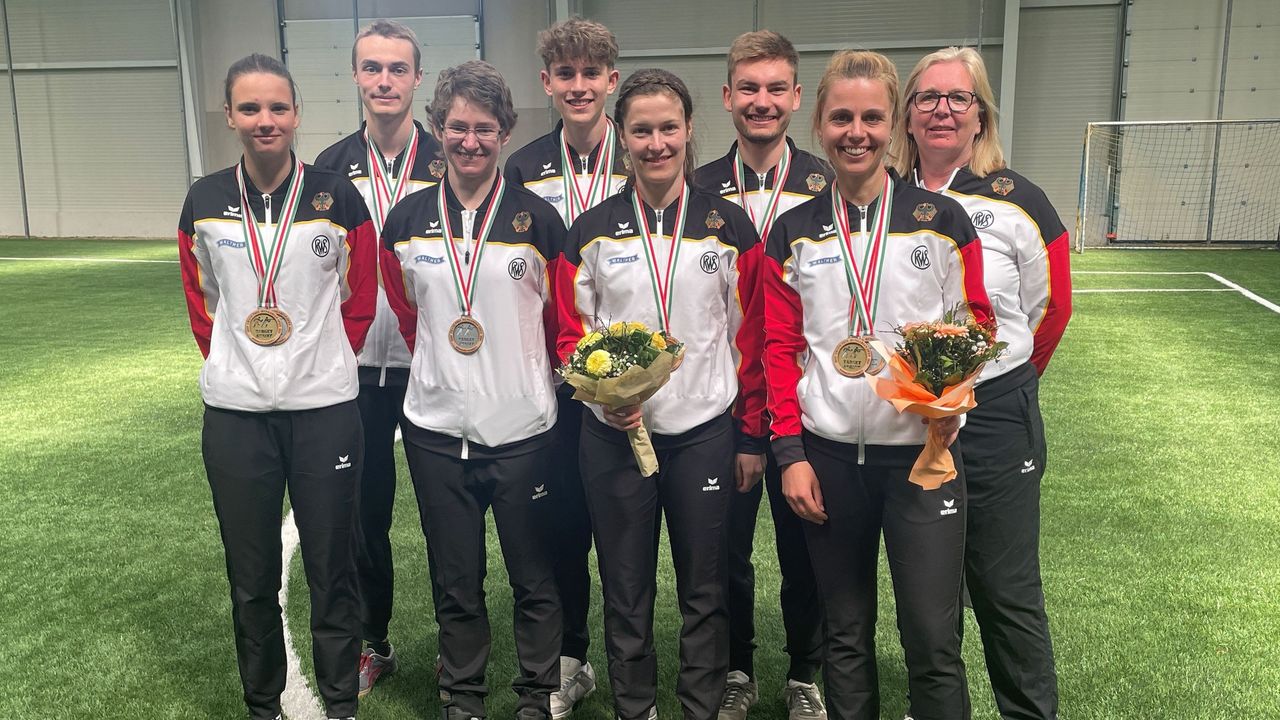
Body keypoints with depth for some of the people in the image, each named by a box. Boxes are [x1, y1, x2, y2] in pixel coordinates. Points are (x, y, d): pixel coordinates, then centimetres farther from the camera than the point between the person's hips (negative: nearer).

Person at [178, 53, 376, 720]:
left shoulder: (337, 195, -3)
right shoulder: (204, 201, 3)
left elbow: (361, 297, 5)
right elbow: (200, 301, 13)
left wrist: (324, 361, 6)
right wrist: (232, 362, 8)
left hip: (325, 408, -1)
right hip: (235, 412, 2)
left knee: (331, 567, 7)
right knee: (251, 575, 11)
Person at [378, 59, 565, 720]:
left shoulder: (538, 219, -4)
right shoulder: (407, 219, 3)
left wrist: (526, 377, 3)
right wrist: (441, 369, 13)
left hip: (522, 429, -2)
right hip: (436, 428, 2)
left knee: (534, 581, 9)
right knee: (456, 583, 14)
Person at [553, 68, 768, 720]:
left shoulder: (731, 226, 1)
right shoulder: (591, 231, 2)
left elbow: (749, 338, 2)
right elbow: (571, 330, 5)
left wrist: (751, 436, 2)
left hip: (706, 430, 0)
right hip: (614, 434, 1)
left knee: (704, 587, 10)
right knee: (626, 588, 11)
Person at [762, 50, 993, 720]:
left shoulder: (944, 220, 0)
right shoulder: (793, 233, 4)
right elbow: (781, 348, 5)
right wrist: (790, 452, -2)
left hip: (922, 450, -1)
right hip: (827, 455, 2)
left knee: (932, 636, 1)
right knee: (845, 630, 13)